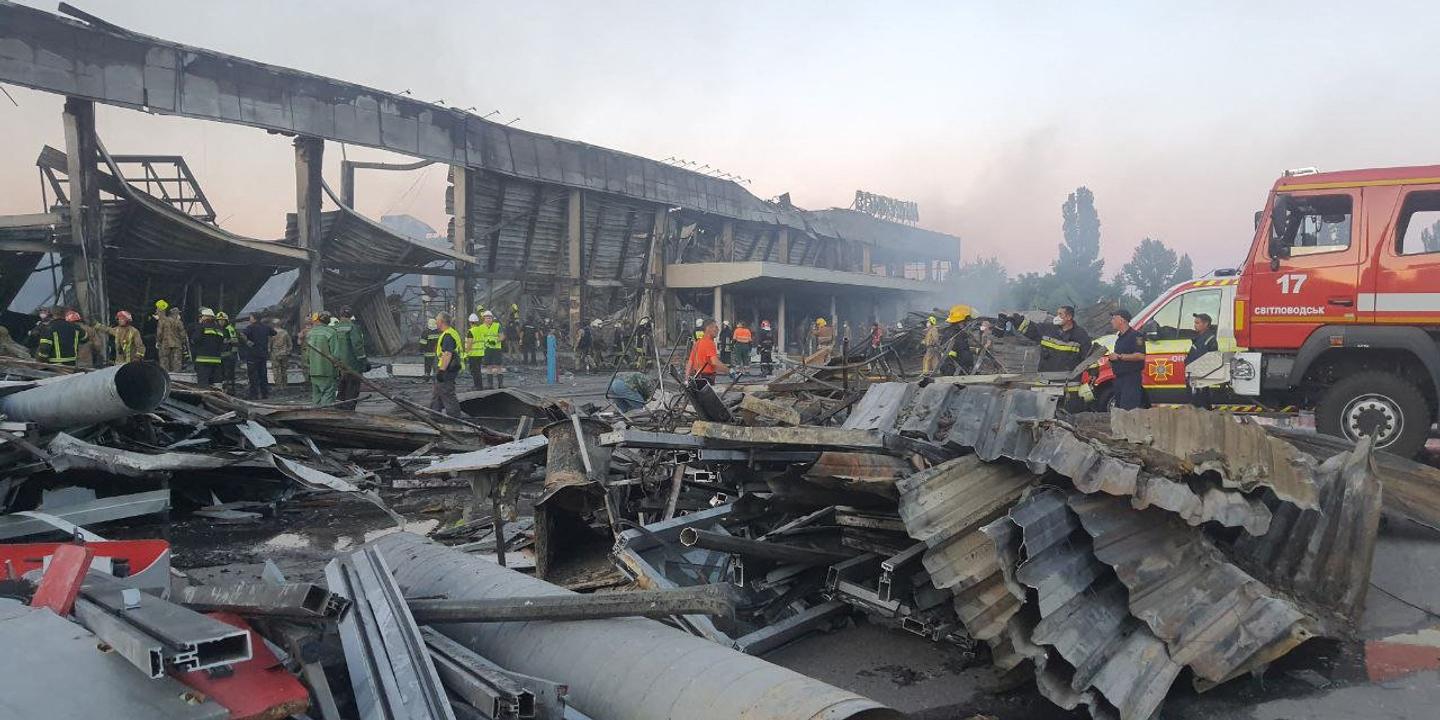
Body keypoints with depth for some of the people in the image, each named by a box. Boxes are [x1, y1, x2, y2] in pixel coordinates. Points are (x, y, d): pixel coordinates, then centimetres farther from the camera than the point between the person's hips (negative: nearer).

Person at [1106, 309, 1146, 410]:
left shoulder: (1134, 336, -11)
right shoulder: (1119, 337, 19)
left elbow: (1141, 355, -23)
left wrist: (1119, 356, -21)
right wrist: (1112, 358, 12)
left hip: (1131, 378, -10)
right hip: (1119, 378, 10)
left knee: (1128, 409, -15)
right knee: (1118, 409, 13)